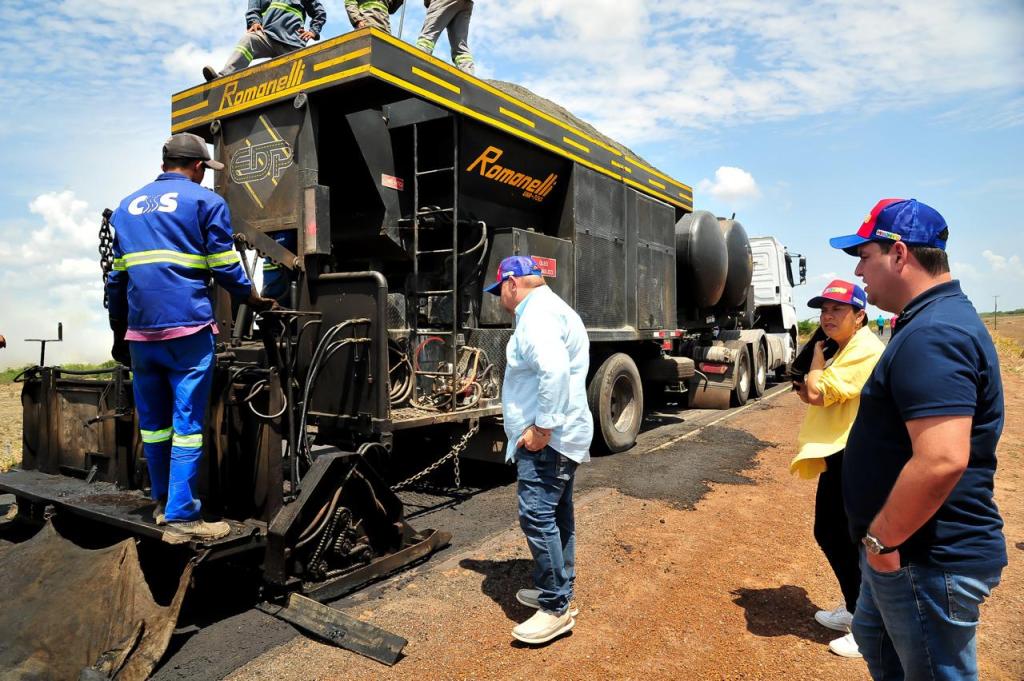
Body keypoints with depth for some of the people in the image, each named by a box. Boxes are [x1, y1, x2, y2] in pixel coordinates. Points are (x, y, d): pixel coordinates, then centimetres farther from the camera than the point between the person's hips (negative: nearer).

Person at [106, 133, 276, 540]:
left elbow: (116, 276, 18)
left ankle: (162, 502, 26)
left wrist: (119, 333, 23)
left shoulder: (127, 206, 19)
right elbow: (225, 267, -2)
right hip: (187, 328, -5)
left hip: (141, 331, 6)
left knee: (152, 421, 13)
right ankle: (181, 513, -4)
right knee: (187, 422, -4)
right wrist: (253, 300, 15)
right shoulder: (205, 201, 2)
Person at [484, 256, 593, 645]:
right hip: (558, 436, 11)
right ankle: (559, 592, 28)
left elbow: (554, 370, -31)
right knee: (556, 516, 17)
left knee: (537, 516, -9)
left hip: (547, 438, -11)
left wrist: (542, 427, -25)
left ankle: (556, 609, -1)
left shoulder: (537, 314, -16)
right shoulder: (548, 308, 19)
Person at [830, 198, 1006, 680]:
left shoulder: (932, 335, -26)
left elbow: (942, 460, -36)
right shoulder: (934, 320, 10)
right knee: (876, 642, 27)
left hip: (929, 562, -10)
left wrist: (882, 539, -22)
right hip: (906, 550, 10)